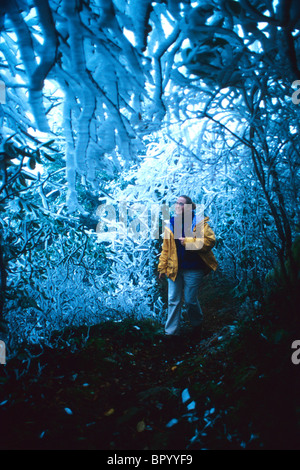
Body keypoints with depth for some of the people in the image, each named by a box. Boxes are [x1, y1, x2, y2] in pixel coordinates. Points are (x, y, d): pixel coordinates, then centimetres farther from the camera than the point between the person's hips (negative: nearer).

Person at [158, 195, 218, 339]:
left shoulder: (199, 222, -5)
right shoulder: (170, 224, 8)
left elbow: (210, 240, -14)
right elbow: (165, 248, 12)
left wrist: (188, 241, -19)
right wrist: (162, 267, 11)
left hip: (192, 269, -4)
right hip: (174, 268, 4)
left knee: (190, 300, 4)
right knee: (173, 300, 4)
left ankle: (197, 325, 32)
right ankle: (171, 332, 13)